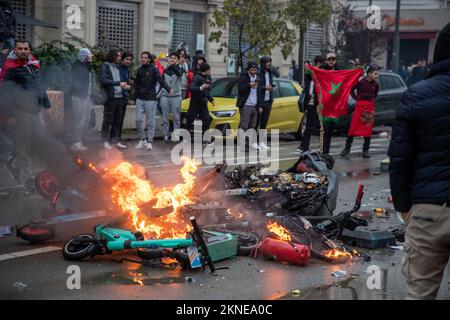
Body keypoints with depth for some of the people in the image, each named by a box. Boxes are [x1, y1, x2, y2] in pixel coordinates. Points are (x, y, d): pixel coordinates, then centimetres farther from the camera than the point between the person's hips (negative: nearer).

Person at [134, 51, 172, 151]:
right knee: (138, 120, 1)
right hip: (140, 99, 4)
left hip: (150, 99, -4)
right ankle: (142, 140, 16)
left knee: (151, 122, -1)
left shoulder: (153, 69, -6)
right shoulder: (140, 70, 9)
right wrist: (136, 97, 8)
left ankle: (149, 142, 6)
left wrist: (168, 89, -35)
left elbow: (161, 80, -19)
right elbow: (137, 84, 14)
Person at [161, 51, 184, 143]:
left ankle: (175, 136, 2)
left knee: (177, 118, -1)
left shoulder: (179, 69, 1)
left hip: (176, 97, -2)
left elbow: (179, 73, -25)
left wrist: (173, 66, -43)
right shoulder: (165, 70, 10)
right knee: (165, 118, 5)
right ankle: (165, 134, 11)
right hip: (165, 97, 2)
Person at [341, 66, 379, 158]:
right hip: (360, 106, -4)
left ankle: (365, 151, 10)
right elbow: (351, 90, 0)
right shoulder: (361, 82, -10)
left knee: (368, 129, 4)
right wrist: (356, 98, -5)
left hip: (370, 107, 4)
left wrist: (371, 98, 8)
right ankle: (347, 148, 8)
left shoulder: (375, 84, 3)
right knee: (353, 127, -2)